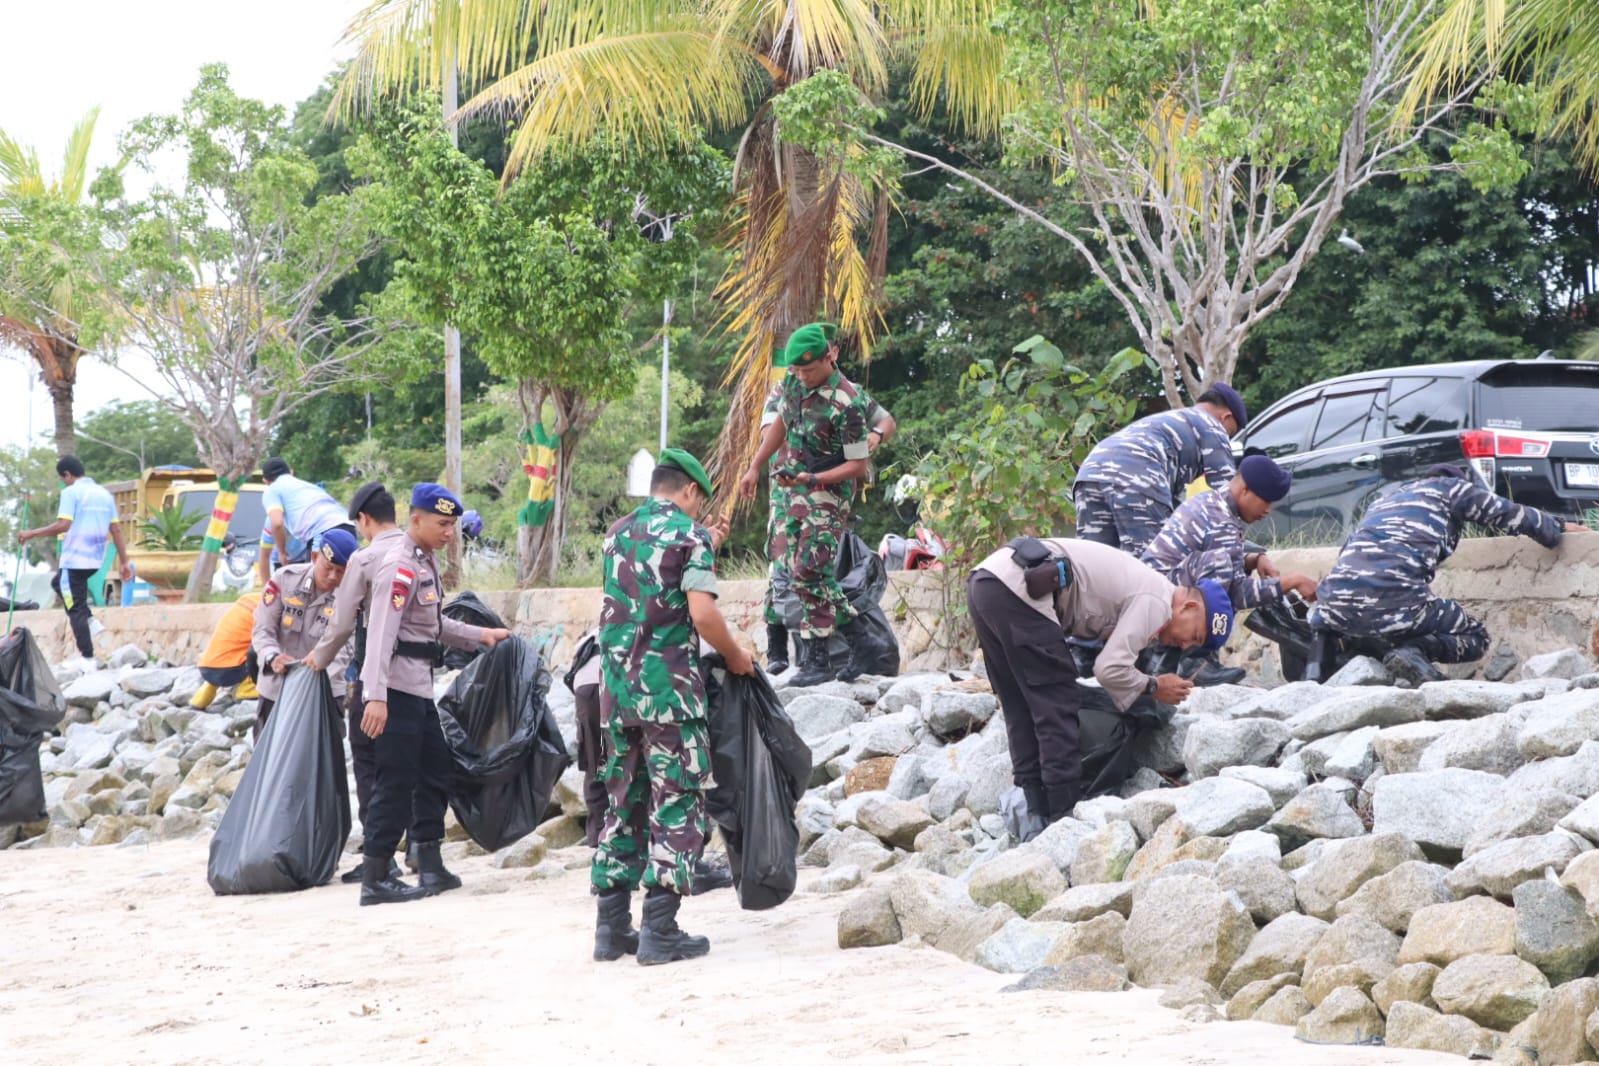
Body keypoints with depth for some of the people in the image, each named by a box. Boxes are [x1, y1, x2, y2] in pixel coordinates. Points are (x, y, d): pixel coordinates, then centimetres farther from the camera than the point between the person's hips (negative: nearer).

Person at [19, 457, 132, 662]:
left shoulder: (71, 492, -9)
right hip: (96, 559, 7)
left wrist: (32, 533, -9)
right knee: (58, 583, 29)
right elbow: (116, 530, 9)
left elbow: (63, 525, -20)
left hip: (75, 559, -7)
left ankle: (88, 656, -4)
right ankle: (91, 622, 15)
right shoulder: (104, 494, 11)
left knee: (76, 610, 0)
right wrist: (124, 562, 10)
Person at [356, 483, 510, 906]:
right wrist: (375, 696, -32)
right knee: (396, 779, -8)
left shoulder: (425, 562, 15)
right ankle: (375, 879, -3)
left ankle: (430, 867, 24)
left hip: (420, 687, 10)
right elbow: (381, 632, -25)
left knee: (434, 771, 15)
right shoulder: (399, 566, -16)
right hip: (396, 688, -10)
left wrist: (480, 636, 21)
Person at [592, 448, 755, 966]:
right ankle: (660, 931, -5)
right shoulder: (690, 533, -6)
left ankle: (612, 926, 13)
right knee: (677, 805, -1)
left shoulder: (617, 533, 15)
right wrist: (734, 655, -2)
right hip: (669, 688, -6)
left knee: (622, 802, 12)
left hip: (616, 689, 7)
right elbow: (701, 612, -16)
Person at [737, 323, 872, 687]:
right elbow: (780, 424, 17)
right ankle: (858, 638, 20)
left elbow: (858, 466, -18)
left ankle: (816, 660, -6)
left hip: (828, 494, -8)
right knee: (800, 571, 9)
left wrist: (810, 479, -26)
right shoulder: (795, 381, 0)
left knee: (809, 573, -14)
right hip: (795, 491, 8)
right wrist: (755, 468, 16)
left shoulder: (847, 403, -23)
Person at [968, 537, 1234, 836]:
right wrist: (1154, 687, 6)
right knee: (1057, 706, 0)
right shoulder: (1156, 601, -5)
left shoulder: (1143, 582, 24)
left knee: (1021, 710, 14)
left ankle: (1038, 817, 16)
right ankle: (1065, 817, 2)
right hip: (1017, 591, -10)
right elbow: (1110, 669, -11)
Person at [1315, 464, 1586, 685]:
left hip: (1336, 603, 5)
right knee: (1476, 637, 19)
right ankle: (1415, 651, -12)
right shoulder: (1453, 487, 20)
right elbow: (1515, 515, 25)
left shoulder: (1386, 499, 34)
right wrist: (1559, 527, 43)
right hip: (1394, 601, -5)